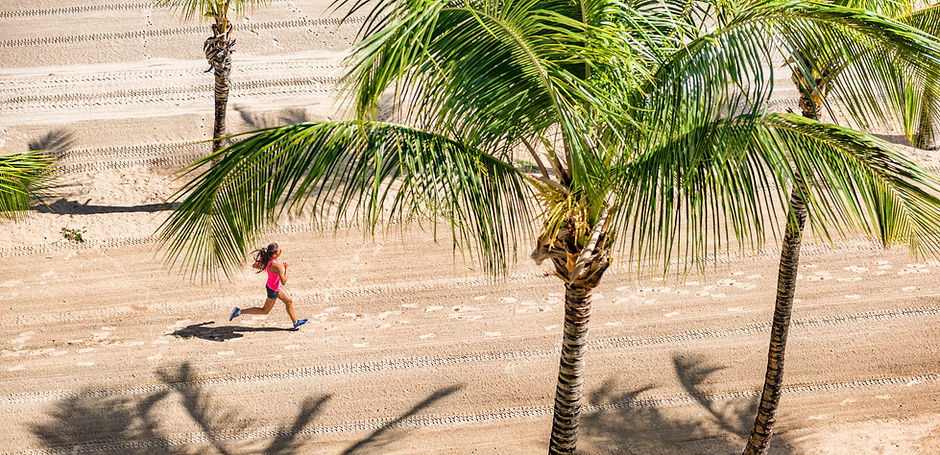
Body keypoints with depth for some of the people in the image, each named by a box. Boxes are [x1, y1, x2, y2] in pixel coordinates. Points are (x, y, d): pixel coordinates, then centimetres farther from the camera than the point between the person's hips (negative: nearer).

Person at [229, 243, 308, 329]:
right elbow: (284, 282, -29)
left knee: (289, 301, 22)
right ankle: (240, 311, 13)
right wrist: (286, 268, -20)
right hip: (273, 290, -8)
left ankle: (295, 322, 38)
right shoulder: (277, 266, -36)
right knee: (265, 311, 12)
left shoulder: (267, 260, -14)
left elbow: (254, 265, -2)